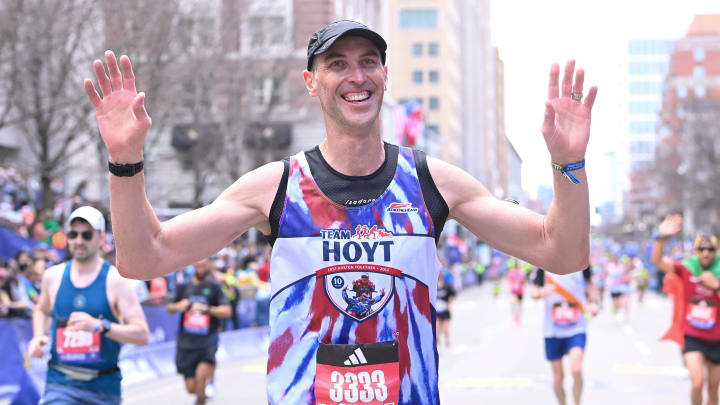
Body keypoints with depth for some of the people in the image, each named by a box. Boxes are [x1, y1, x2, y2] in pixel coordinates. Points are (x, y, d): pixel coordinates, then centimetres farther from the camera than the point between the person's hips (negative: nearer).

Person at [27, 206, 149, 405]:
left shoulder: (116, 280, -6)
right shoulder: (53, 276, 5)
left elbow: (143, 335, -12)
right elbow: (41, 310, 28)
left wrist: (99, 325, -25)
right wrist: (39, 336, 6)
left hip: (103, 388, -1)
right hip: (60, 384, 1)